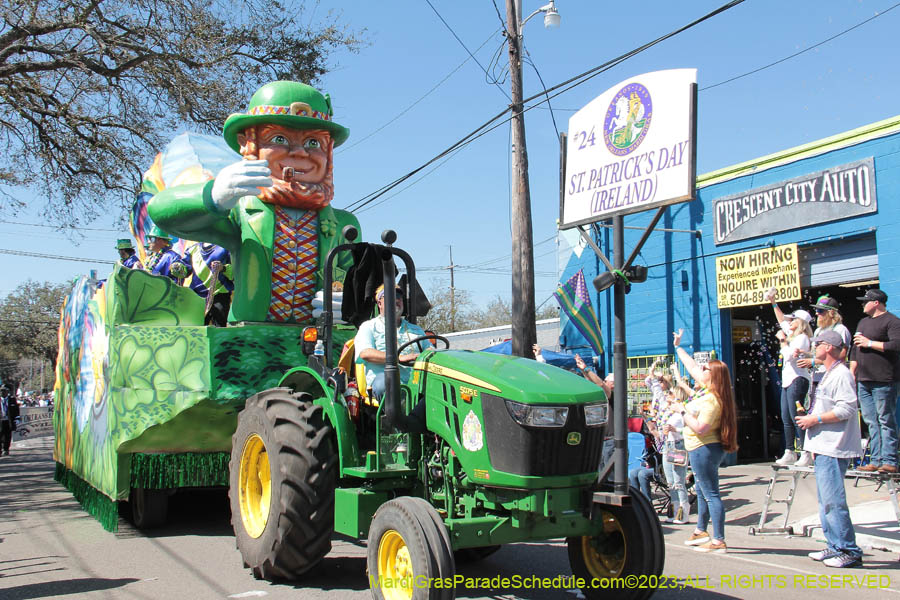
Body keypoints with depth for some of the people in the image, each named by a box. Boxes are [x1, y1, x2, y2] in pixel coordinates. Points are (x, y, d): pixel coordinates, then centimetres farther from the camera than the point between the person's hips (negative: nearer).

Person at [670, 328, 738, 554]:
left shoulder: (711, 400, -22)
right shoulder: (706, 391, 6)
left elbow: (700, 427, -30)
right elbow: (692, 367, 19)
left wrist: (682, 411, -19)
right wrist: (677, 347, 27)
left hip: (704, 449, -11)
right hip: (700, 449, 11)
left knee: (711, 494, -8)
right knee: (702, 492, 22)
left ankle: (719, 542, -6)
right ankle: (701, 531, 37)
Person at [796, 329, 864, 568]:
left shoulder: (842, 374, -12)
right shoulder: (828, 374, 20)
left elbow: (847, 409, -21)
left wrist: (815, 419, -17)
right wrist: (810, 419, 18)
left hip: (834, 449, -11)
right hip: (824, 448, 11)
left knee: (833, 500, -11)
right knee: (825, 500, 13)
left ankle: (849, 551, -6)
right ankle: (834, 546, 19)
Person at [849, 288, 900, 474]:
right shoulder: (863, 322, 21)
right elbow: (855, 350, 25)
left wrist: (869, 343, -13)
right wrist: (852, 375, 19)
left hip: (883, 381, -8)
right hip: (864, 381, 8)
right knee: (871, 422, 7)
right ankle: (876, 460, 10)